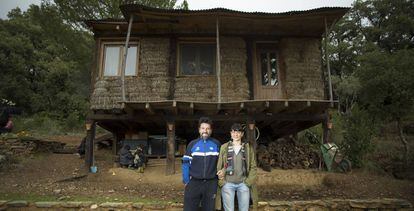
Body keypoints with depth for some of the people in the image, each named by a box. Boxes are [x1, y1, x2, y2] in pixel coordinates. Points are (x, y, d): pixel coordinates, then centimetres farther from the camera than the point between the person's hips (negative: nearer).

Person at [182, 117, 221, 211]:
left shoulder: (216, 144, 2)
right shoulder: (192, 144, 2)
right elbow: (186, 163, 3)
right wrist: (186, 181, -3)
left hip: (211, 183, 1)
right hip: (194, 182, 0)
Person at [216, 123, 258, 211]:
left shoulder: (248, 148, 6)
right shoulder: (224, 147, 4)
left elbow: (253, 167, 6)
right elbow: (218, 166, 4)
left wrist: (248, 182, -4)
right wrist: (221, 183, -4)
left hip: (243, 184, 1)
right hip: (227, 184, -1)